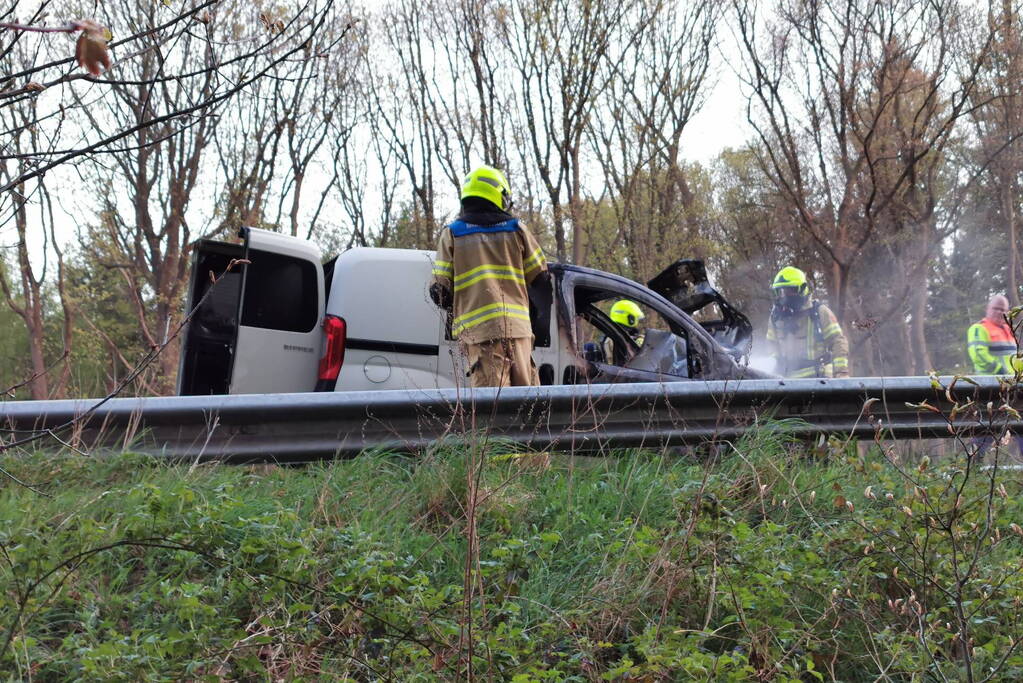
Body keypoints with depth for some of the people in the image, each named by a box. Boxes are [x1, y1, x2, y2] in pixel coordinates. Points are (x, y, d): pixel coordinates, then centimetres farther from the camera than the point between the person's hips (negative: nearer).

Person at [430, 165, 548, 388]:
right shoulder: (517, 229, 12)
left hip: (477, 328, -2)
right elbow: (541, 276, 16)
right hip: (518, 327, 2)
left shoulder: (451, 233, 8)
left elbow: (440, 291, 3)